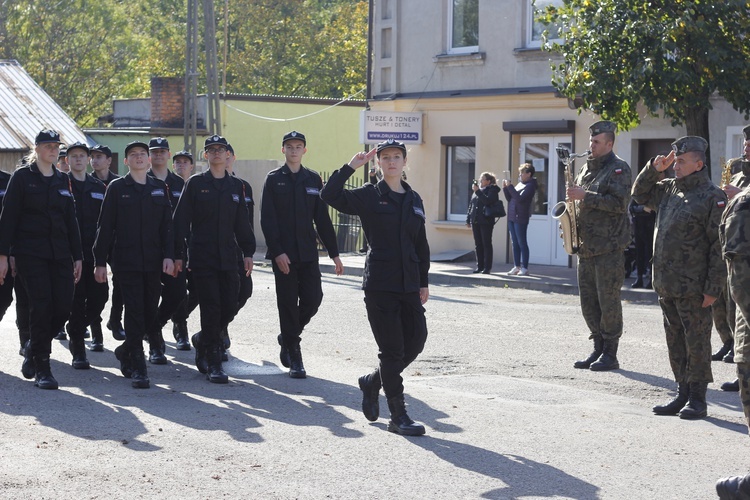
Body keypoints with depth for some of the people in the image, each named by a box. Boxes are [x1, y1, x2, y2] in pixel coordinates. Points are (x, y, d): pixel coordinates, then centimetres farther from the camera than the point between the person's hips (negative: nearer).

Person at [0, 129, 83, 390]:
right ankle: (41, 368, -1)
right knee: (41, 306, -11)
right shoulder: (22, 177, 0)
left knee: (64, 306, -5)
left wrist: (77, 256, 11)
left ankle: (34, 348, 21)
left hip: (60, 253, 5)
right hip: (30, 252, -5)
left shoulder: (62, 180, 14)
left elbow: (71, 220, 16)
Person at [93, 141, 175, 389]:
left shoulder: (159, 188, 11)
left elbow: (167, 225, 9)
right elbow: (105, 226, 0)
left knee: (150, 312, 6)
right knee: (134, 311, -9)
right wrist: (100, 261, -4)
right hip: (126, 261, -4)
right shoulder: (117, 188, 2)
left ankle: (126, 350, 30)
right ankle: (138, 368, -5)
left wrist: (168, 256, -4)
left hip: (153, 262, 4)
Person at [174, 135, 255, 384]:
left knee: (230, 307, 1)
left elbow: (242, 222, 15)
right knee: (211, 307, -8)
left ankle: (202, 340, 28)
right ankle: (213, 363, -2)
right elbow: (181, 220, -1)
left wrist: (248, 252, 7)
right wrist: (177, 254, -6)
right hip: (202, 257, -4)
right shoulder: (195, 183, 1)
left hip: (228, 258, 4)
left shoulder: (236, 186, 12)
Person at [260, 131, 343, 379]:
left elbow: (322, 219, 11)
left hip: (308, 252, 3)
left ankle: (288, 337, 23)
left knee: (313, 298, -3)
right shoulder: (274, 179, 1)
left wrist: (334, 253, 7)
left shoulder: (313, 179, 10)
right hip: (283, 253, -3)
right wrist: (278, 252, -15)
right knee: (288, 302, -1)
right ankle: (294, 356, 6)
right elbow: (267, 219, -5)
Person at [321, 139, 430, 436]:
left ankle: (372, 383, 30)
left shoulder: (414, 200, 13)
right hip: (379, 284, -5)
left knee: (416, 342, 6)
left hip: (408, 285, 6)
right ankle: (398, 417, 4)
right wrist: (350, 167, -17)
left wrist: (423, 282, 14)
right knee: (392, 349, -3)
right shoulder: (369, 196, -2)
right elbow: (329, 195, -16)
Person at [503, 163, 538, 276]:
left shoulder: (530, 185, -8)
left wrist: (510, 186, -17)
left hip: (521, 218, -8)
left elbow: (520, 198, -21)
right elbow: (509, 198, 18)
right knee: (515, 243, 9)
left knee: (522, 243, -5)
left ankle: (524, 268, -2)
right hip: (512, 217, 8)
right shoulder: (520, 184, 16)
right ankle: (516, 267, 13)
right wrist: (505, 187, 4)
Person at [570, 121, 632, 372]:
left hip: (609, 247, -8)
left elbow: (619, 203, -20)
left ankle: (610, 355, 0)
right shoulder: (587, 168, 17)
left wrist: (585, 196, -20)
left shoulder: (618, 168, -7)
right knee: (588, 300, 10)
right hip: (586, 246, 8)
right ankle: (598, 349, 20)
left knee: (608, 300, -5)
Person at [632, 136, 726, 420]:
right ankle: (683, 395, 23)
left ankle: (697, 401, 7)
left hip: (693, 288, -8)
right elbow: (640, 195, 28)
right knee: (675, 343, 13)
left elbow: (720, 246, -13)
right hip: (667, 286, 8)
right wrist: (654, 170, 10)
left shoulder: (712, 197, -11)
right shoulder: (668, 190, 12)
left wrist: (713, 288, -16)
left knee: (696, 343, 0)